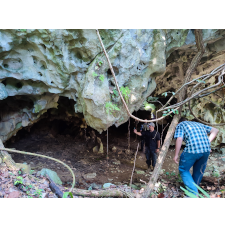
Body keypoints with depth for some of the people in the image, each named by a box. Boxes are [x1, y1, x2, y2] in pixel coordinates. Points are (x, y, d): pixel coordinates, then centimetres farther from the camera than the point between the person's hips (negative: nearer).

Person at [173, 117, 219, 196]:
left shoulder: (180, 125, 13)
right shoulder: (198, 124, 28)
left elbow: (179, 139, -4)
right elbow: (215, 130, 25)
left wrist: (176, 155, 1)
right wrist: (207, 142, 19)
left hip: (192, 150, -5)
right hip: (206, 150, 5)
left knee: (183, 170, 13)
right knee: (199, 171, 24)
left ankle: (193, 192, 1)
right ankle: (195, 188, 35)